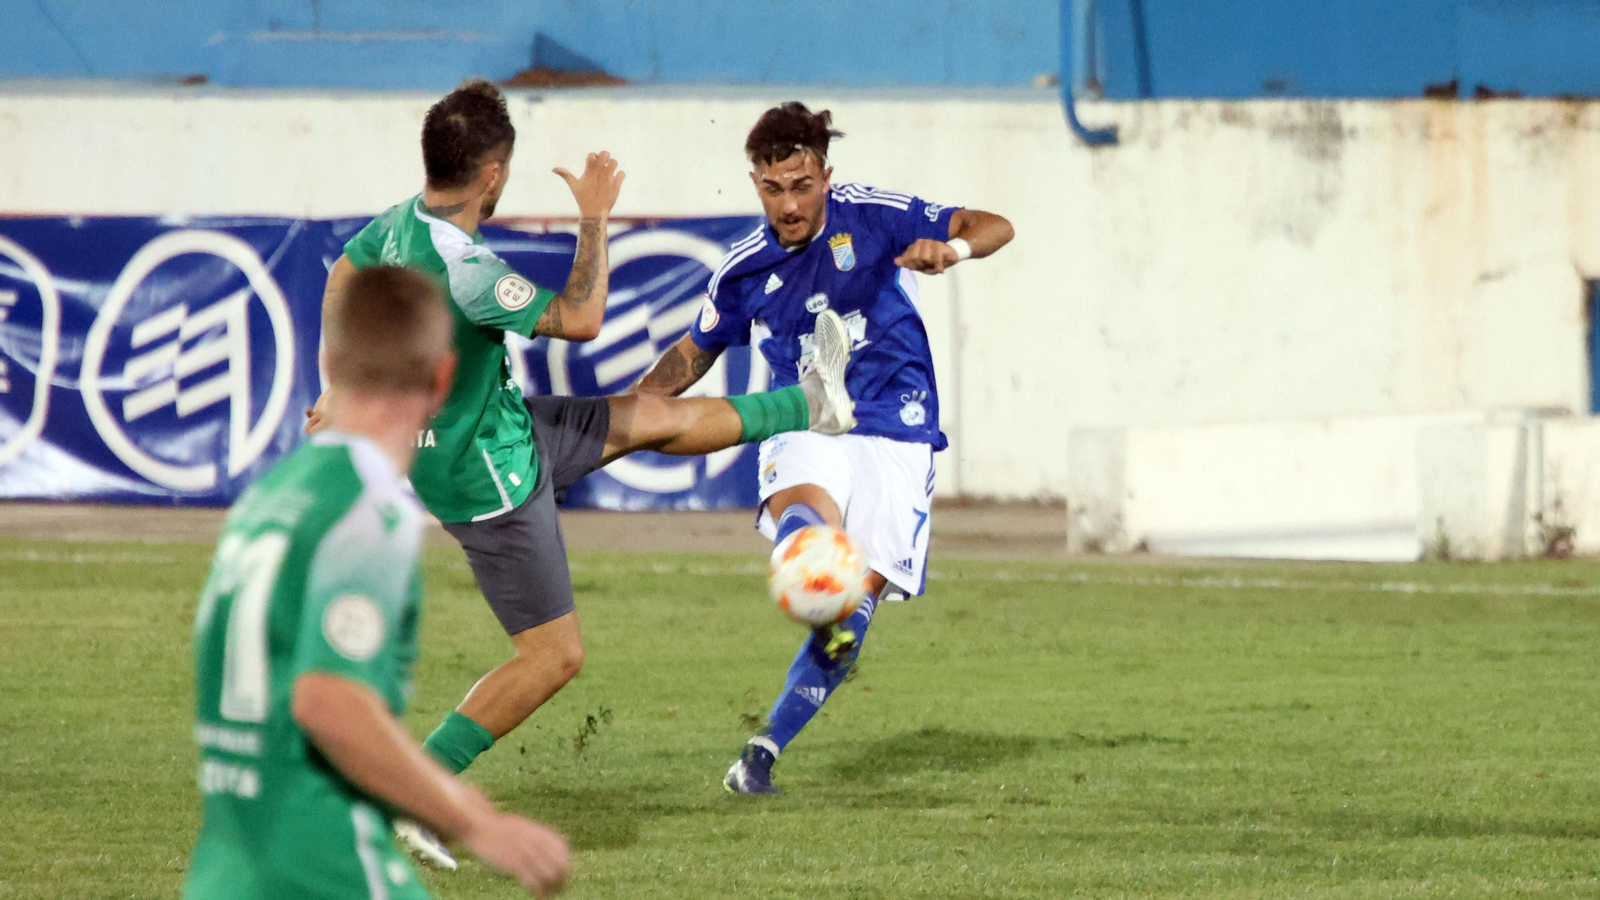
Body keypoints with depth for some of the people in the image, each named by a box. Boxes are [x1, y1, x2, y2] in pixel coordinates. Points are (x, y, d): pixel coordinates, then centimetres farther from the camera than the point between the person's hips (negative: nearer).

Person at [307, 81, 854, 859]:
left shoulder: (402, 222, -7)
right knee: (554, 655, 0)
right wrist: (594, 220, -13)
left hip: (504, 425, 9)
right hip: (488, 478, -9)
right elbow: (580, 320, -25)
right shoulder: (460, 269, -35)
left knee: (655, 418, 22)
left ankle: (811, 405, 41)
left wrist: (340, 391, 26)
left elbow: (342, 276, 14)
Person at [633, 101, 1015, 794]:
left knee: (850, 618, -10)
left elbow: (994, 227, -8)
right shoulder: (746, 270, 7)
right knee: (805, 523, -37)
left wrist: (953, 248, -31)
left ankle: (766, 749, 4)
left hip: (894, 435, -1)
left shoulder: (871, 218, -3)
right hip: (804, 429, 1)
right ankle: (828, 610, -66)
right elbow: (697, 350, 25)